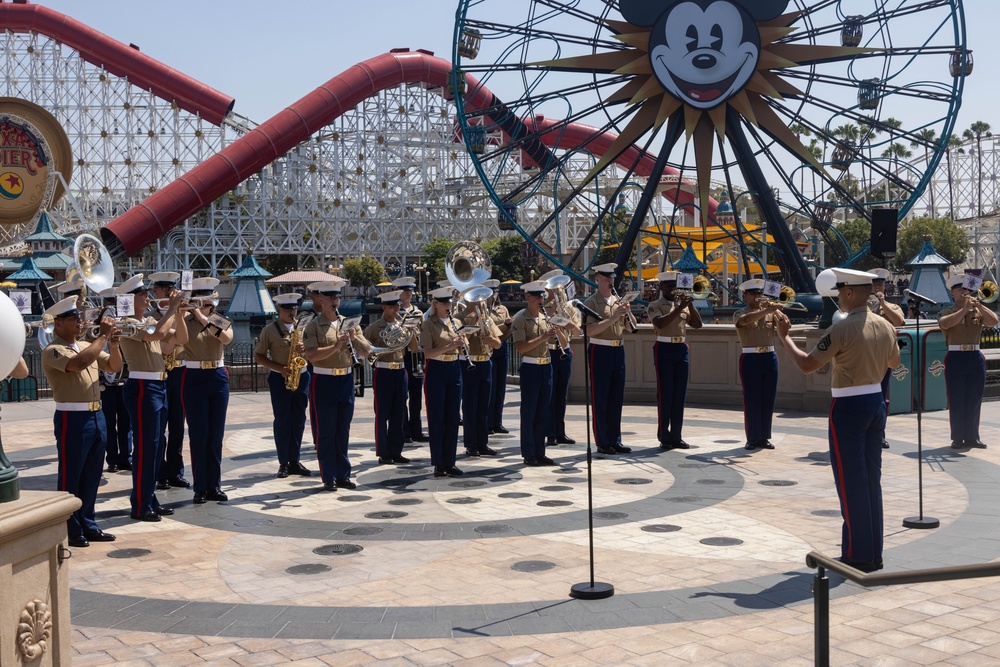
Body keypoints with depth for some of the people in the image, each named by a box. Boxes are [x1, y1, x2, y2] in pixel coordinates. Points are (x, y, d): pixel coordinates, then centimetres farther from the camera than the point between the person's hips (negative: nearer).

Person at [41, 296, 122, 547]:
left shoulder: (86, 346, 14)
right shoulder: (52, 351, -11)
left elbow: (114, 367, 16)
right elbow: (80, 363, -29)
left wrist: (114, 344, -2)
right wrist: (103, 336, -21)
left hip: (96, 415, 8)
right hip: (72, 419, -8)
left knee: (92, 475, 14)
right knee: (71, 477, 1)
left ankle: (88, 525, 23)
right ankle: (71, 531, 10)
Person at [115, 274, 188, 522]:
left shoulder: (149, 321, 15)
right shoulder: (129, 323, -11)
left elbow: (181, 339, 13)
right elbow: (158, 334, -29)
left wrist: (178, 313, 1)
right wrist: (171, 308, -18)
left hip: (158, 387, 9)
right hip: (142, 388, -9)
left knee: (156, 445, 13)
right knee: (145, 446, -5)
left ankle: (150, 499, 22)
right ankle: (140, 506, 2)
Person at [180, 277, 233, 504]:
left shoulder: (220, 322, 7)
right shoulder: (185, 322, 0)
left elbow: (227, 338, -16)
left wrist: (204, 318, -25)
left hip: (218, 378, 3)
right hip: (194, 379, -3)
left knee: (216, 434, 8)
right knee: (198, 435, -1)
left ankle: (214, 485, 16)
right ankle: (200, 487, 7)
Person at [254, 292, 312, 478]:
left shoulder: (303, 327, 9)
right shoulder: (269, 330, -1)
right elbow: (258, 355, -1)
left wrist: (305, 350, -12)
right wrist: (280, 368, -14)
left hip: (301, 377, 3)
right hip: (280, 380, -3)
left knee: (298, 420, 5)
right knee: (282, 421, -2)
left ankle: (295, 461, 13)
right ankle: (283, 463, 5)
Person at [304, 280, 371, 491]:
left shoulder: (350, 323, 8)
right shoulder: (313, 327, -4)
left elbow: (366, 352, 4)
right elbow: (311, 355, -17)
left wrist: (354, 338, -15)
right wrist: (336, 346, -26)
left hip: (346, 380, 4)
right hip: (324, 381, -4)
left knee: (343, 431, 10)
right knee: (325, 432, 1)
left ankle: (343, 475, 17)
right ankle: (329, 477, 9)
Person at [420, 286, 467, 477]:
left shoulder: (456, 323, 10)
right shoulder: (428, 324, -6)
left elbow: (464, 347, 10)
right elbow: (427, 353, -15)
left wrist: (462, 343, -12)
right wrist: (449, 346, -26)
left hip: (454, 370, 5)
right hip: (436, 370, -5)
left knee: (452, 418, 7)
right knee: (436, 418, 0)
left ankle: (450, 462, 15)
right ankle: (438, 464, 7)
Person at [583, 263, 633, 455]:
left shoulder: (618, 301, 12)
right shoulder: (591, 302, -6)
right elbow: (589, 330, -18)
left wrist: (628, 312, -7)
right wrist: (613, 318, -24)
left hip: (618, 351, 6)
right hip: (600, 352, -6)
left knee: (616, 398, 10)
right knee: (600, 399, 0)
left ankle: (615, 440, 18)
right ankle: (602, 443, 7)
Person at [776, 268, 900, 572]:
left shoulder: (842, 329, -18)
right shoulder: (884, 326, 6)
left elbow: (806, 365, -18)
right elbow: (894, 362, 22)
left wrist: (784, 337, -5)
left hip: (848, 408, -8)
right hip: (876, 402, 8)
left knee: (851, 482, 1)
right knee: (871, 479, 14)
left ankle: (858, 556, 8)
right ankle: (874, 553, 22)